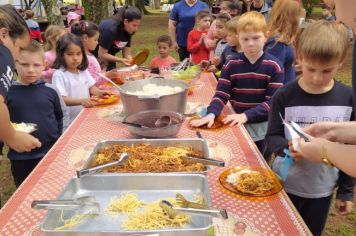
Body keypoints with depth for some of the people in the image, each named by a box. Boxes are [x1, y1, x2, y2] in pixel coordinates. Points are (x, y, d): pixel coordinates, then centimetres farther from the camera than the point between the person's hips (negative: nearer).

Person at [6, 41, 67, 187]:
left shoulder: (50, 92, -4)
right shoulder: (7, 93, -7)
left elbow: (60, 117, 7)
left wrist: (57, 140, 3)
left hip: (51, 154, 1)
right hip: (20, 159, 0)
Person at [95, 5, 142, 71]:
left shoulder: (128, 30, -10)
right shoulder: (110, 29, -30)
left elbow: (127, 53, -8)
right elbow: (101, 54, -25)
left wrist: (133, 61, -29)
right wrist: (121, 60, -34)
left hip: (109, 58, 7)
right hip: (95, 56, -6)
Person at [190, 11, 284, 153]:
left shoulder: (274, 67, -8)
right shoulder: (231, 65, -2)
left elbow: (273, 102, -11)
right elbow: (221, 94, -7)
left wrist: (246, 115, -24)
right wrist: (211, 113, -27)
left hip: (262, 124, -1)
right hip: (236, 123, 2)